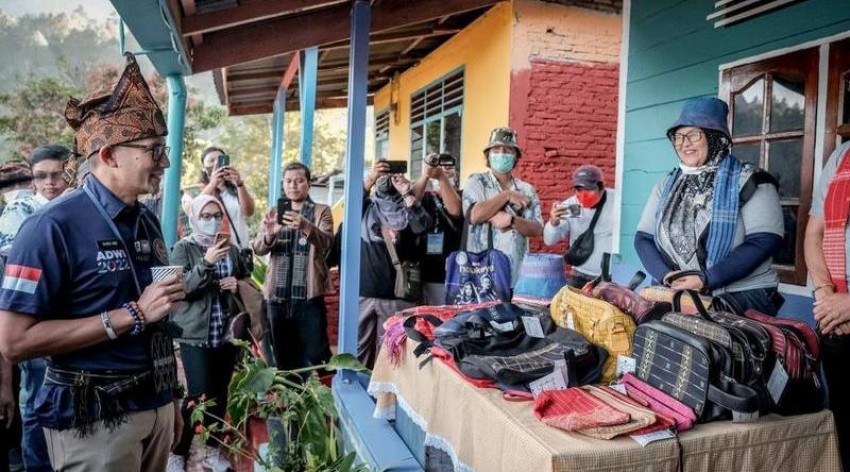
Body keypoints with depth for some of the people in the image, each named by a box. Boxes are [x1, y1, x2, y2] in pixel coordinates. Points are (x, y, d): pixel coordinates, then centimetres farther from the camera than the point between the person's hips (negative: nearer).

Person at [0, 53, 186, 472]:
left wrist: (171, 397, 14)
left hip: (154, 407, 7)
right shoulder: (54, 226, -16)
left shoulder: (147, 222, 6)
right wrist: (133, 315, -22)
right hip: (95, 420, -7)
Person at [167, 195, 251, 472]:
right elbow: (181, 288, -14)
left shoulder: (231, 248, 7)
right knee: (198, 395, -6)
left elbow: (247, 279, 18)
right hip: (195, 334, -4)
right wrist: (206, 263, -26)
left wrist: (237, 284, -4)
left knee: (220, 394, 11)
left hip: (228, 333, 4)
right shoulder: (184, 248, -4)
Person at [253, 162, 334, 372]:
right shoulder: (275, 213, 13)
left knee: (315, 358, -4)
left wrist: (306, 227, -36)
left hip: (308, 295, -3)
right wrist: (269, 234, -23)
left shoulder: (321, 211, 4)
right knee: (283, 359, 11)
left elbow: (326, 241, -14)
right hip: (277, 295, 4)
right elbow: (258, 248, 1)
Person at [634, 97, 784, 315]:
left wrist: (706, 280, -19)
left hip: (743, 295, -3)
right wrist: (667, 276, -10)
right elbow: (643, 238, 9)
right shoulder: (667, 186, 14)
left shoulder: (749, 181, 0)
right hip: (679, 294, 4)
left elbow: (763, 241, -10)